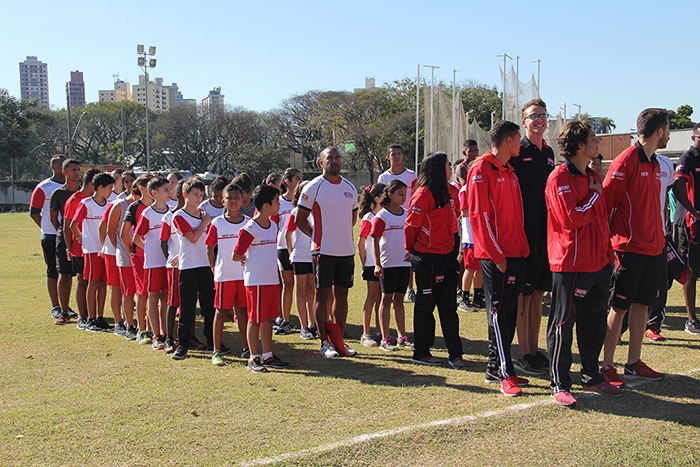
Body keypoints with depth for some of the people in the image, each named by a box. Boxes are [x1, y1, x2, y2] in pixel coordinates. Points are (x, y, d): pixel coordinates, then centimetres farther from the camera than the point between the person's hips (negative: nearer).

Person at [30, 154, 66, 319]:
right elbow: (34, 212, -1)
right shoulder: (43, 188, -3)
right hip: (51, 237, -4)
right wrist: (47, 229, -4)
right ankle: (55, 307, 9)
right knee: (53, 272, 2)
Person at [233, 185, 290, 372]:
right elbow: (236, 255, -13)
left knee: (268, 318, 13)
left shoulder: (273, 225, 9)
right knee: (255, 320, 2)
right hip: (256, 281, -7)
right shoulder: (250, 229, -15)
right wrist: (250, 261, 3)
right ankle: (253, 358, 11)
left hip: (272, 279, 7)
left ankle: (268, 356, 22)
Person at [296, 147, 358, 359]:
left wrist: (341, 233, 13)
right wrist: (318, 237, -2)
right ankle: (324, 342, 8)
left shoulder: (350, 188, 10)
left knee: (342, 294, 9)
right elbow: (300, 219, -3)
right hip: (324, 251, -5)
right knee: (322, 294, 0)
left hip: (347, 250, 5)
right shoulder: (313, 187, -5)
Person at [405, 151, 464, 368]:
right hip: (427, 259, -8)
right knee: (425, 305, 4)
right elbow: (411, 225, -12)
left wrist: (454, 251, 15)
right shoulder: (424, 194, -15)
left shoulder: (446, 192, 12)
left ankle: (455, 354, 12)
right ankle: (421, 353, 16)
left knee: (448, 306, 8)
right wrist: (411, 249, 2)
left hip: (446, 256, 8)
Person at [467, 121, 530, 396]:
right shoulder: (482, 170, -9)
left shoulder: (509, 171, 18)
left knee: (507, 313, 11)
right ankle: (505, 374, -1)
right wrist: (496, 254, -15)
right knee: (499, 312, -5)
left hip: (515, 253, 8)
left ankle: (495, 368, 19)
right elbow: (478, 215, -14)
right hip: (495, 256, -8)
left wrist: (523, 247, 12)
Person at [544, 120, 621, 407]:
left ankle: (592, 377, 28)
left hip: (598, 262, 8)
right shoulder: (560, 178, -11)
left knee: (595, 322, 15)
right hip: (570, 263, -8)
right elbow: (571, 218, -21)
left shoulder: (592, 176, 15)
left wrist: (607, 251, 14)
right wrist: (595, 195, -8)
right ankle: (559, 384, 8)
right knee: (563, 324, 0)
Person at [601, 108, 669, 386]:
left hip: (654, 248, 8)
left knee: (642, 305, 12)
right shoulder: (627, 161, -12)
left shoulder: (654, 163, 15)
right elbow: (606, 202, -15)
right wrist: (607, 241, -13)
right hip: (630, 248, -8)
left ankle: (634, 364, 21)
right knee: (619, 307, -2)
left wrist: (660, 240, 17)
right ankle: (606, 367, 7)